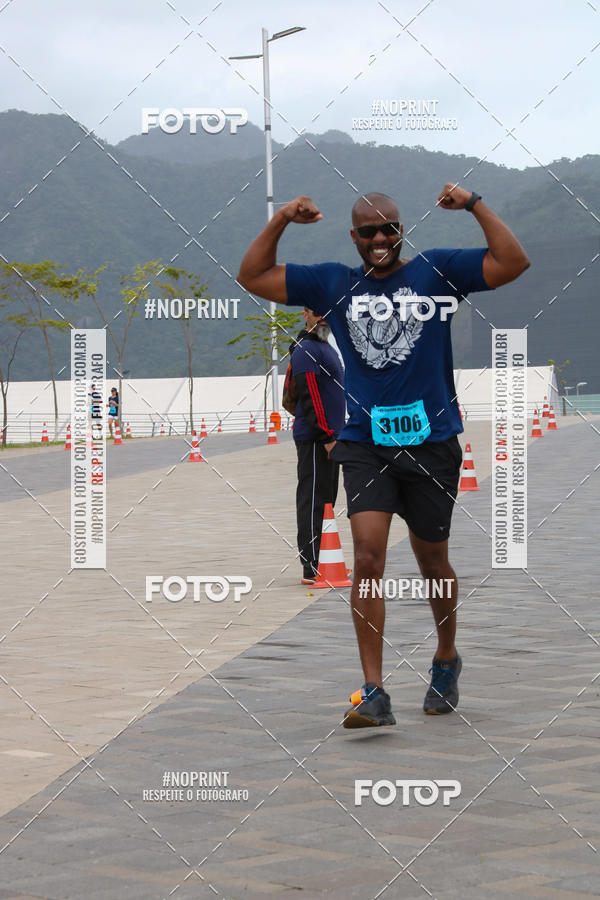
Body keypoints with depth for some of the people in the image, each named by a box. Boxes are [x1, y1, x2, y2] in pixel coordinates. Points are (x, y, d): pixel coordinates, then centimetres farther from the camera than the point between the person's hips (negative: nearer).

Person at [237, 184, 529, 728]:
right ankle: (374, 693, -11)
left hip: (431, 442, -1)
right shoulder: (334, 283, 10)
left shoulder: (436, 271, 3)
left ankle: (447, 660, 37)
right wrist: (280, 221, 3)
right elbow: (253, 277, 13)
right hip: (365, 443, 1)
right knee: (367, 560, -12)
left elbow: (513, 263, -4)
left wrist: (475, 206, -9)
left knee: (432, 563, 12)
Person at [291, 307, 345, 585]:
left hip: (328, 436, 10)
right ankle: (312, 569, -11)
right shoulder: (306, 350, -12)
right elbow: (309, 396, -20)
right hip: (315, 437, -10)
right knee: (314, 499, -10)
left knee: (325, 500, 13)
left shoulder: (325, 348, 20)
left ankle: (325, 563, 19)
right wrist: (327, 437, -22)